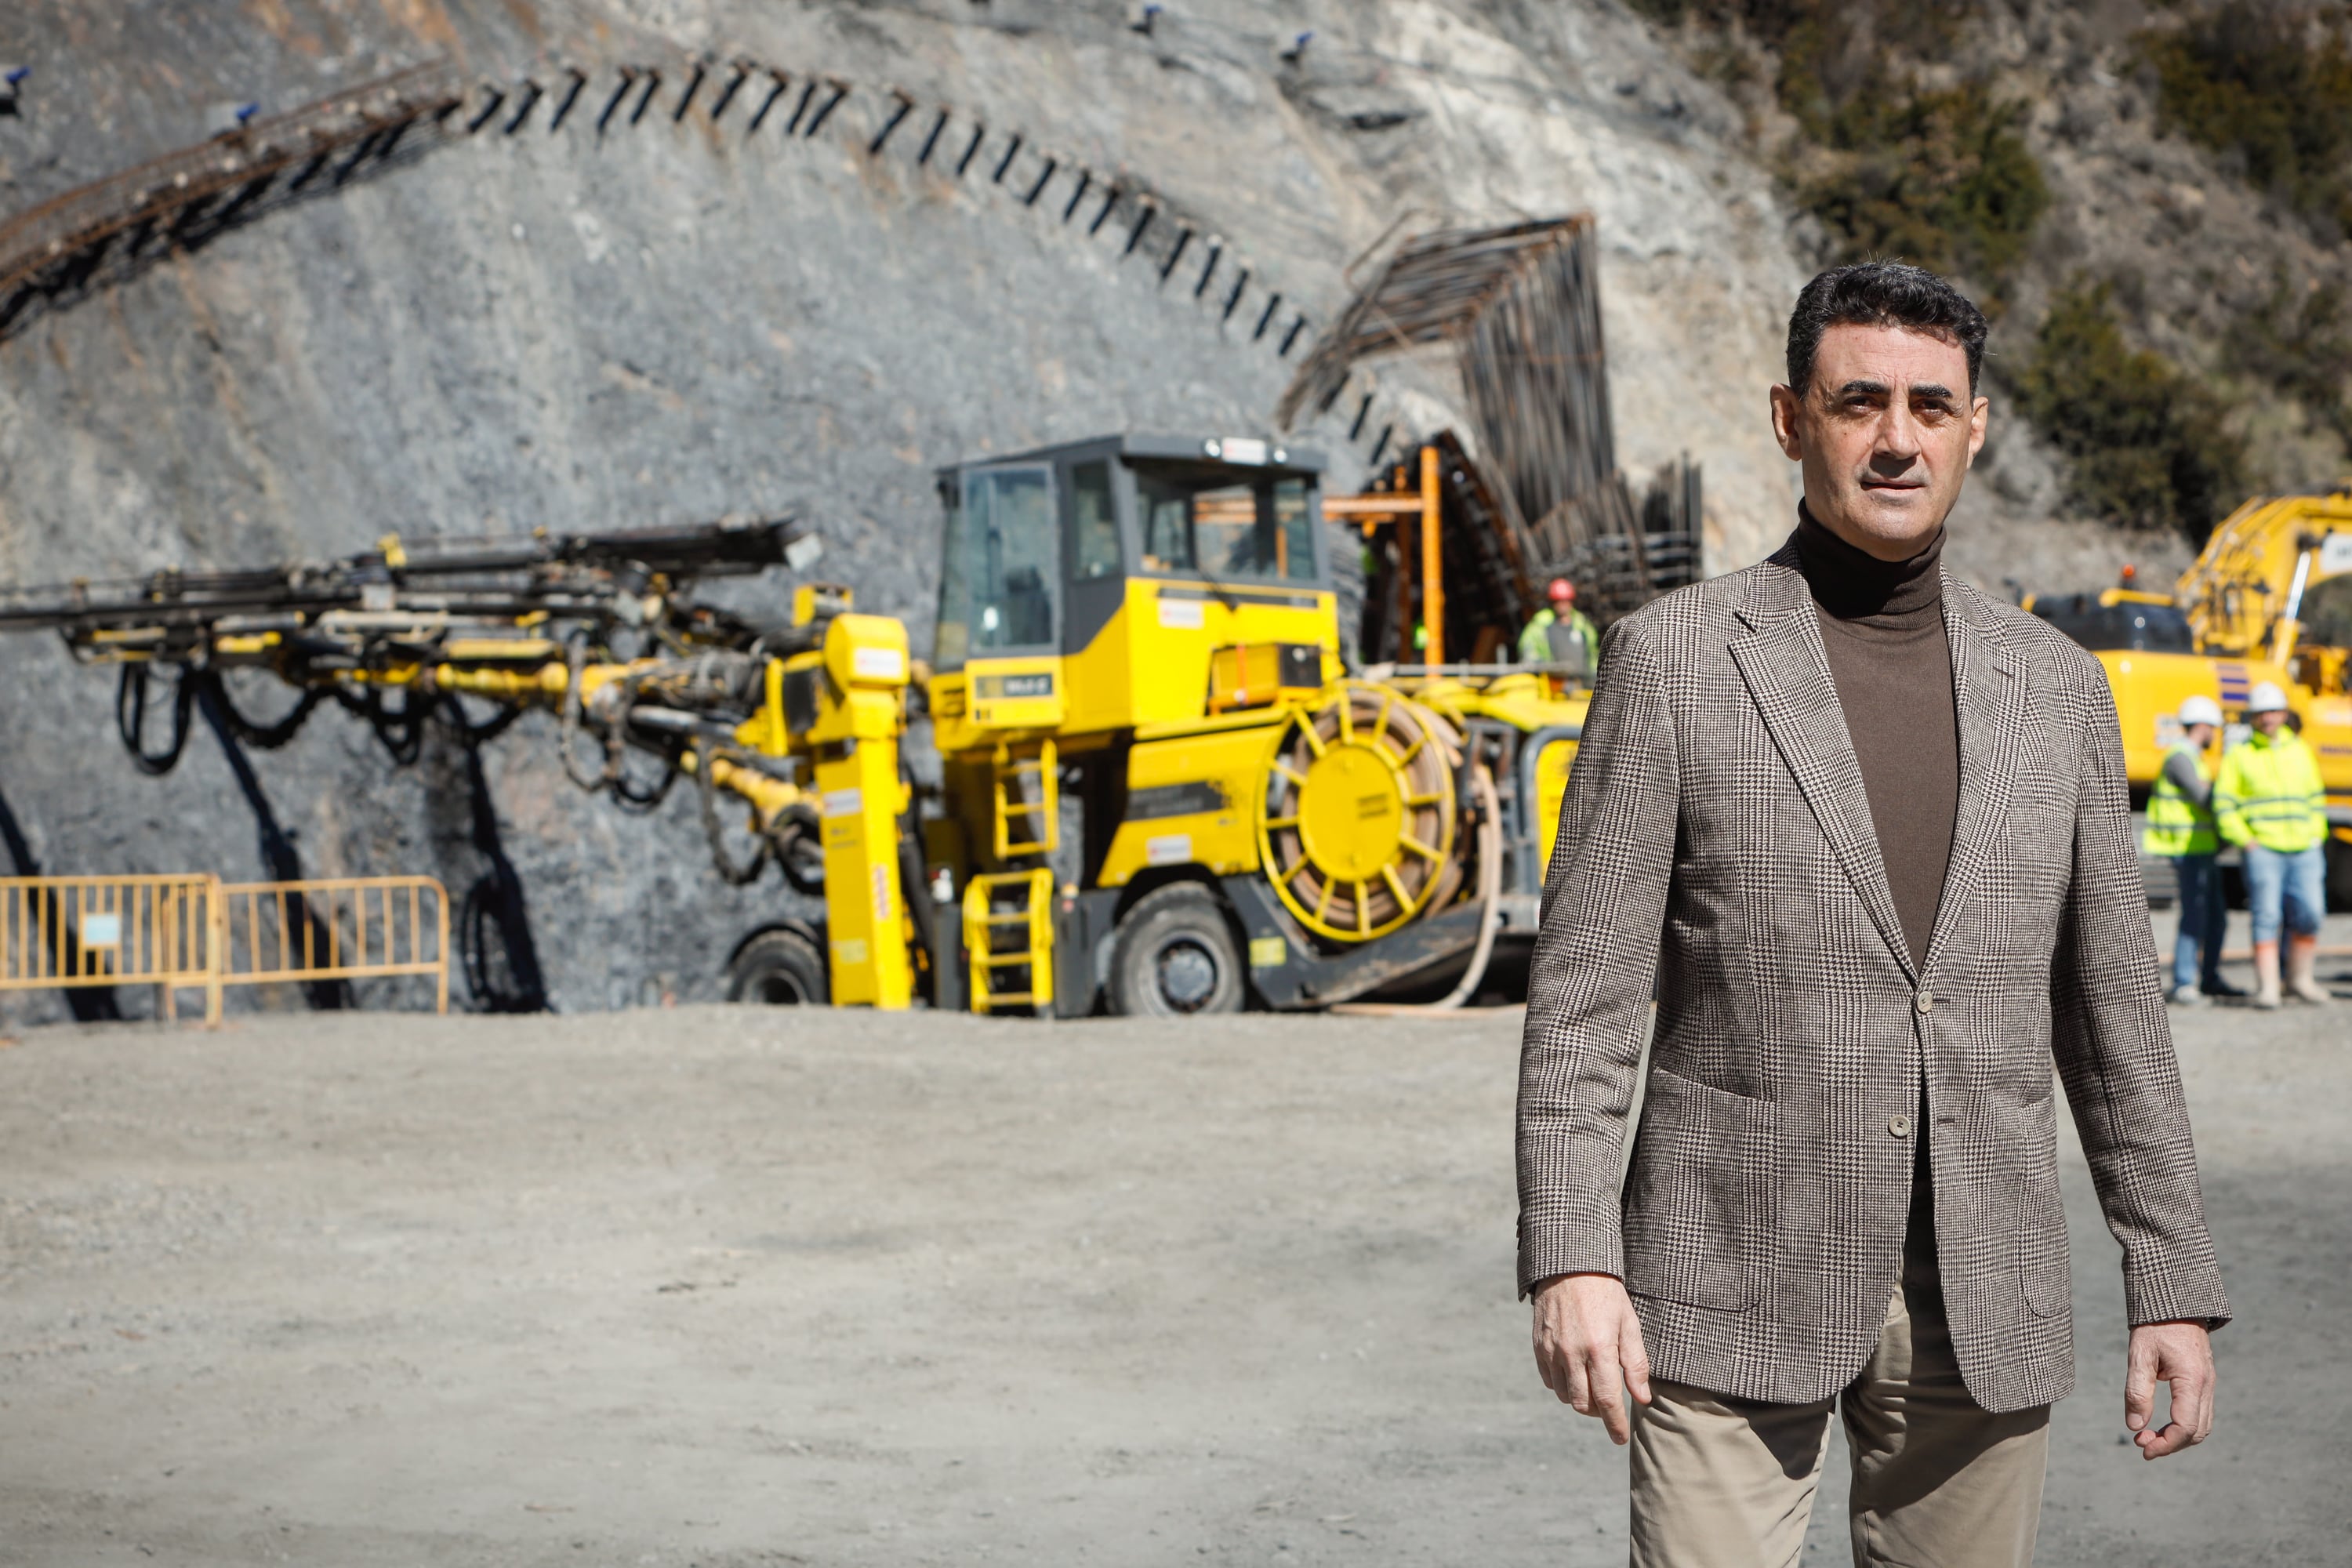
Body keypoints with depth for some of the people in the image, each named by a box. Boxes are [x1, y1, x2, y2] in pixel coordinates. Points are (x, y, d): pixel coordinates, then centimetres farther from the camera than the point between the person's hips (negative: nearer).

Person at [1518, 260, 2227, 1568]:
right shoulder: (1675, 658, -2)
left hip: (1982, 1303, 3)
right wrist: (1569, 1260, -16)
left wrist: (2175, 1287, 8)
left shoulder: (2055, 687, 8)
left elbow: (2112, 1010, 12)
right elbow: (1585, 993, -6)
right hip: (1734, 1291, -3)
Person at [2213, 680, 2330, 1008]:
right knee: (2266, 917, -8)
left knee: (2308, 915, 2)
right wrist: (2244, 839, -10)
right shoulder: (2239, 756, 4)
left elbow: (2315, 798, 20)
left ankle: (2300, 980, 17)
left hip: (2304, 849, 3)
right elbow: (2224, 803, 0)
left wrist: (2316, 834, 9)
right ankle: (2267, 987, -6)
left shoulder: (2300, 751, 15)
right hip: (2263, 849, -3)